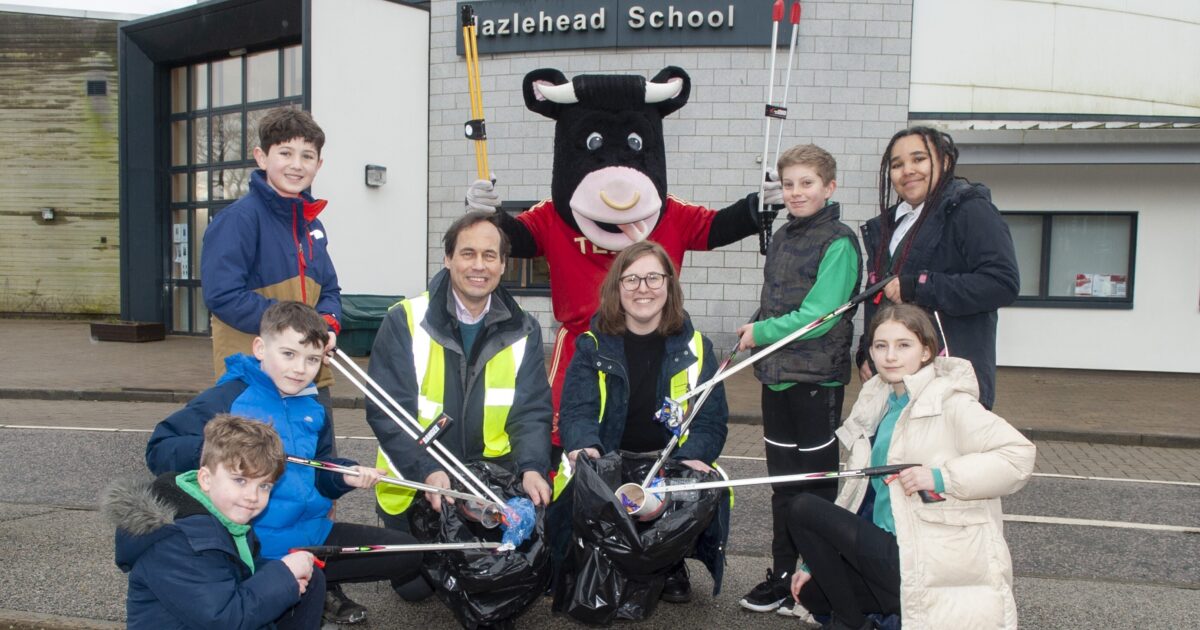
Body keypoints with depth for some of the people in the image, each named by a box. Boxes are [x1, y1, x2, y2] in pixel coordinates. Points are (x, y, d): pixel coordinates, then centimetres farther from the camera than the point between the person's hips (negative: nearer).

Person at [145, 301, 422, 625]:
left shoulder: (313, 408, 9)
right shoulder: (226, 398, -11)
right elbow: (158, 451, -13)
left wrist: (345, 475, -3)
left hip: (314, 533, 7)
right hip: (252, 546, -6)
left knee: (406, 554, 7)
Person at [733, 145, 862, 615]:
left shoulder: (839, 242, -11)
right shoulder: (781, 238, 11)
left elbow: (819, 315, -19)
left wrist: (760, 333, -11)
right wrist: (754, 335, 1)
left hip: (817, 380, -7)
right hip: (776, 376, 7)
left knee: (817, 486, 5)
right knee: (783, 481, 15)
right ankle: (782, 576, 27)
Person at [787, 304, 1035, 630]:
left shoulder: (949, 404, -12)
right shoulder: (879, 405, 10)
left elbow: (1020, 455, -22)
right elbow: (856, 491, 12)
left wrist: (940, 477, -27)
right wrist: (817, 561, 11)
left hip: (926, 563, -8)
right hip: (888, 548, 8)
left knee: (803, 509, -12)